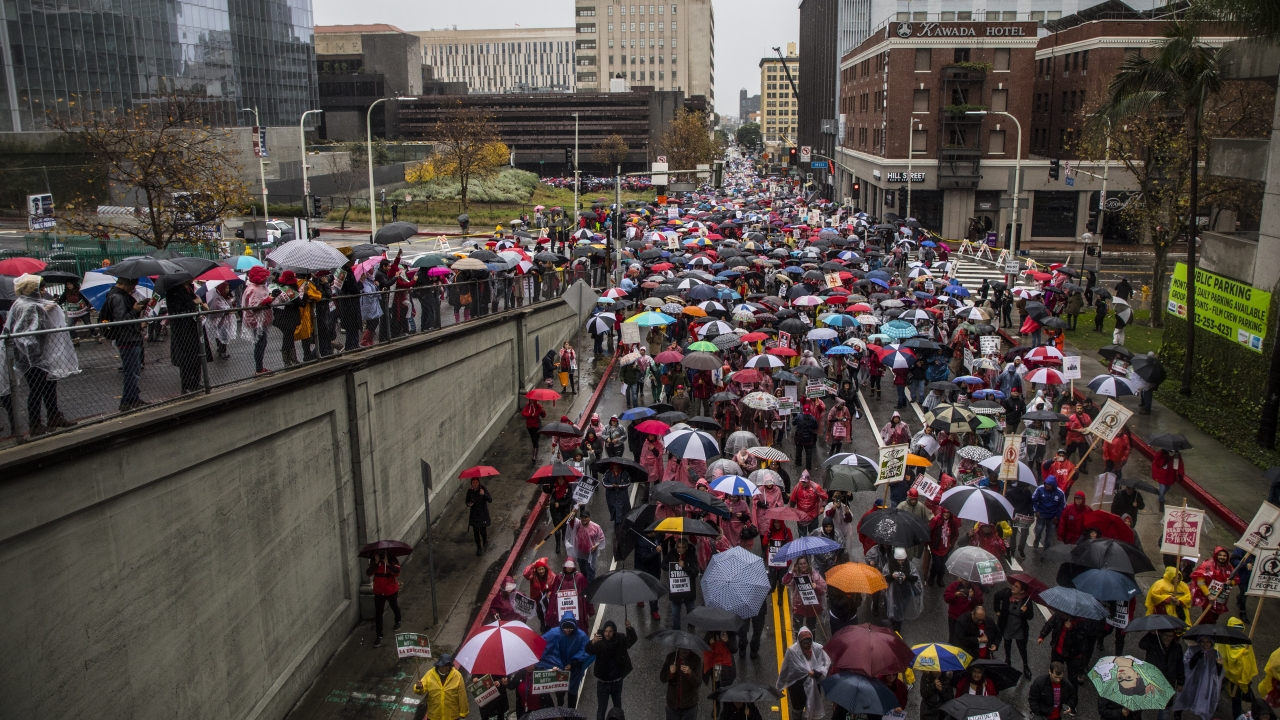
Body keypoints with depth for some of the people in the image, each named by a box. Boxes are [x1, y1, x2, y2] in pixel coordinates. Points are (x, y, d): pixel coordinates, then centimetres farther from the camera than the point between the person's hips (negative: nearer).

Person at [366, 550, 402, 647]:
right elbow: (368, 573, -21)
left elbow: (397, 572, -31)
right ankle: (379, 636, 7)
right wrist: (376, 563, -31)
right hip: (378, 592, 1)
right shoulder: (374, 561, -8)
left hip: (392, 591, -1)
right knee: (378, 613, 0)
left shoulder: (393, 561, -15)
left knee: (394, 607, 23)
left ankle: (398, 621, 53)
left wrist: (387, 564, -37)